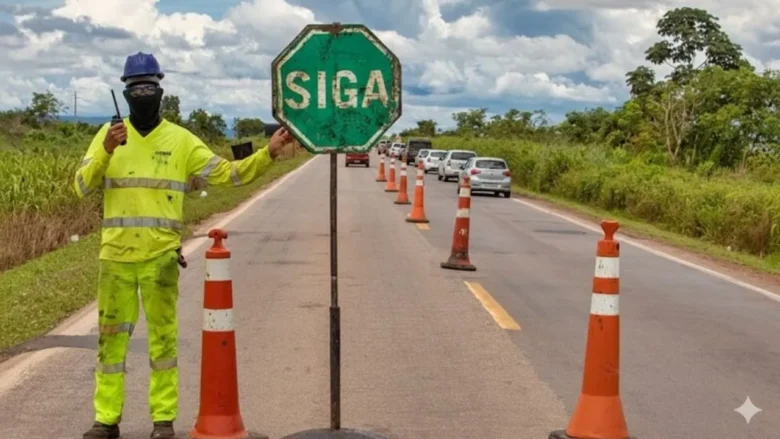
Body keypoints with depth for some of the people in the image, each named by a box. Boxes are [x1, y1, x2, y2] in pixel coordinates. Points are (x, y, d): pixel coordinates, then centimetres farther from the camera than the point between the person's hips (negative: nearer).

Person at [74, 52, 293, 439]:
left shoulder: (180, 140, 2)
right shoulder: (108, 135, 3)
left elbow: (227, 174, -1)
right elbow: (82, 187, -5)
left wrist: (267, 154, -13)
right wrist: (106, 152, -21)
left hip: (160, 258, -1)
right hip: (115, 256, 1)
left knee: (163, 337, 5)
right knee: (111, 338, 8)